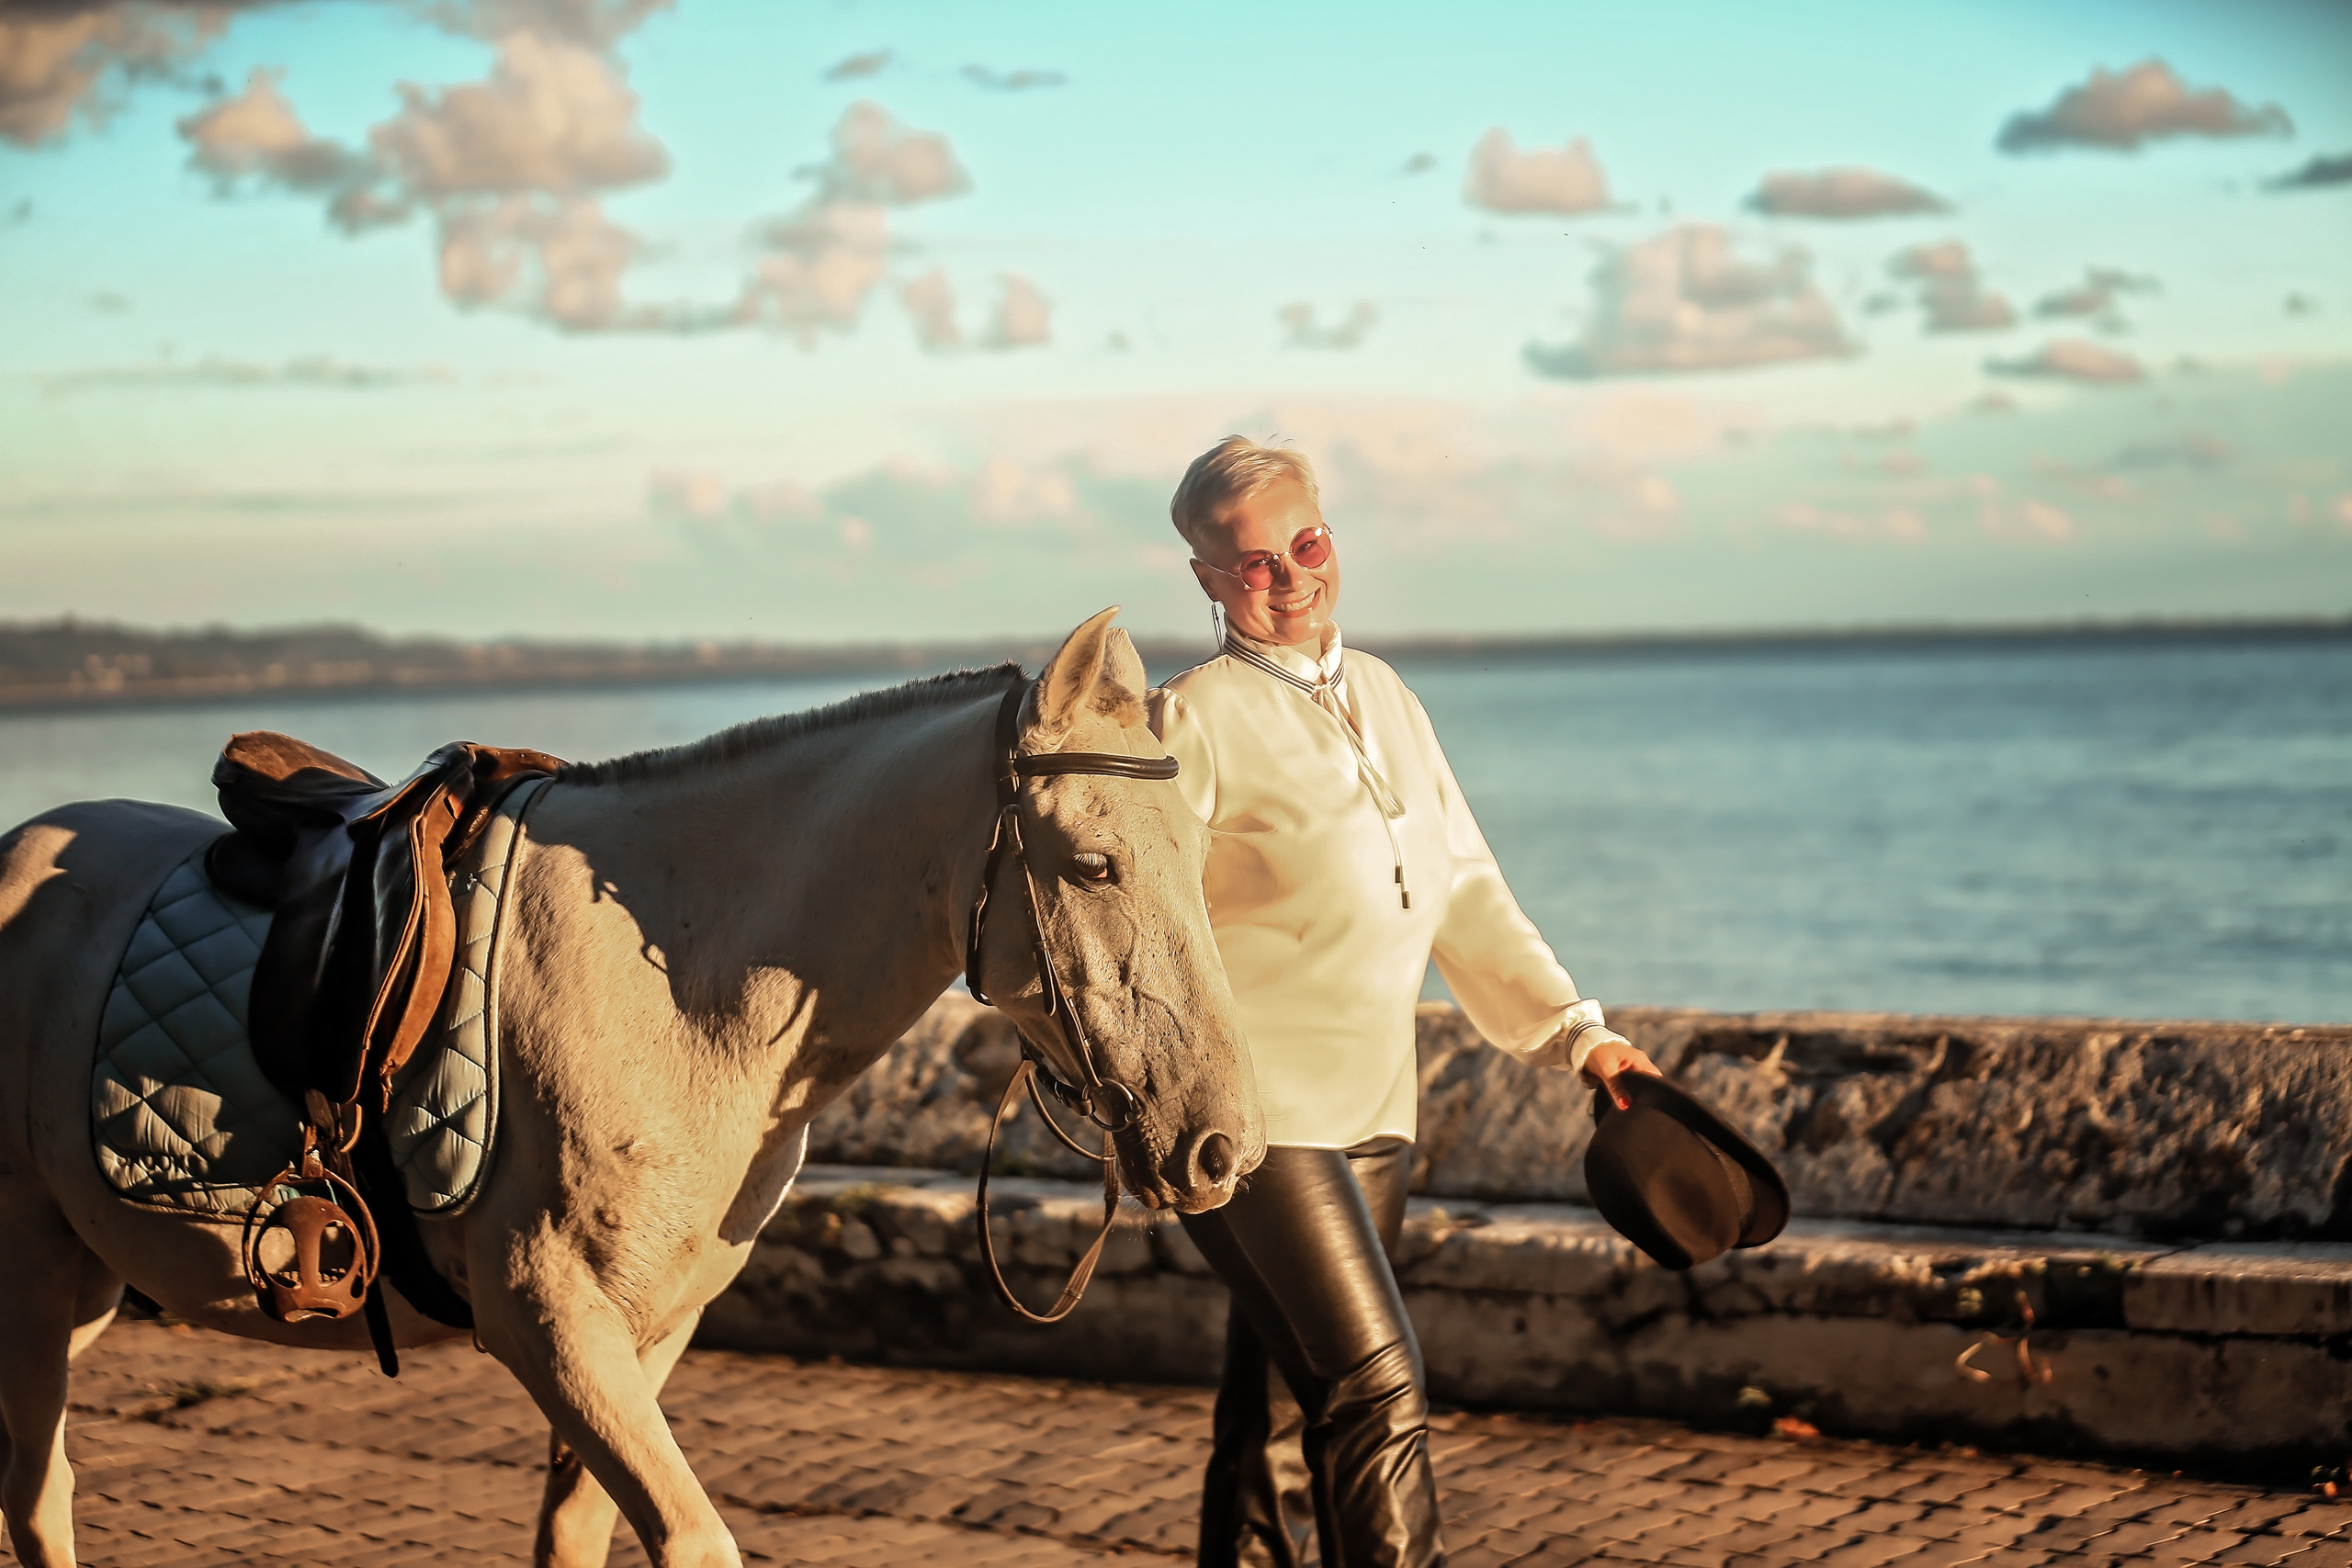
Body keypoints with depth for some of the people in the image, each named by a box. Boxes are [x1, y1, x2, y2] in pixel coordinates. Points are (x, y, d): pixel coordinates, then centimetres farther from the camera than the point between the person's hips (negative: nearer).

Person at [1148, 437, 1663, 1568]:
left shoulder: (1386, 701, 13)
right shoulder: (1193, 720, -8)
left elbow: (1465, 896, 18)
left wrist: (1575, 1034, 12)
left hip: (1371, 1120, 7)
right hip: (1250, 1124, -7)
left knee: (1278, 1414, 14)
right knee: (1376, 1392, -12)